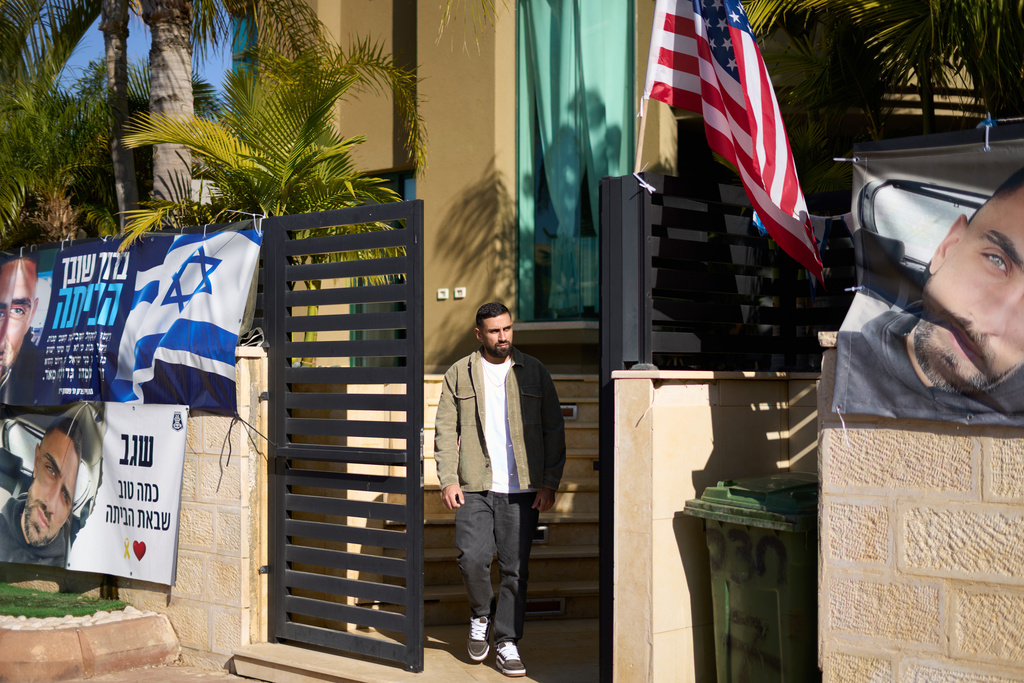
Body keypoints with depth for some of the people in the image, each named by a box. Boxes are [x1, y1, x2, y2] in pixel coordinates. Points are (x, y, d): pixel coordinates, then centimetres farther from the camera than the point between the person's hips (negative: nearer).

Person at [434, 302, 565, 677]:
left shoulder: (534, 372, 8)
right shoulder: (459, 374, 8)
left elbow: (554, 430, 7)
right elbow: (445, 430, 6)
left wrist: (550, 483, 0)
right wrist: (448, 480, -4)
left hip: (521, 490, 0)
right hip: (475, 488, 0)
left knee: (515, 569, 1)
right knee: (472, 558, -10)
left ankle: (507, 643, 13)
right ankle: (481, 616, 19)